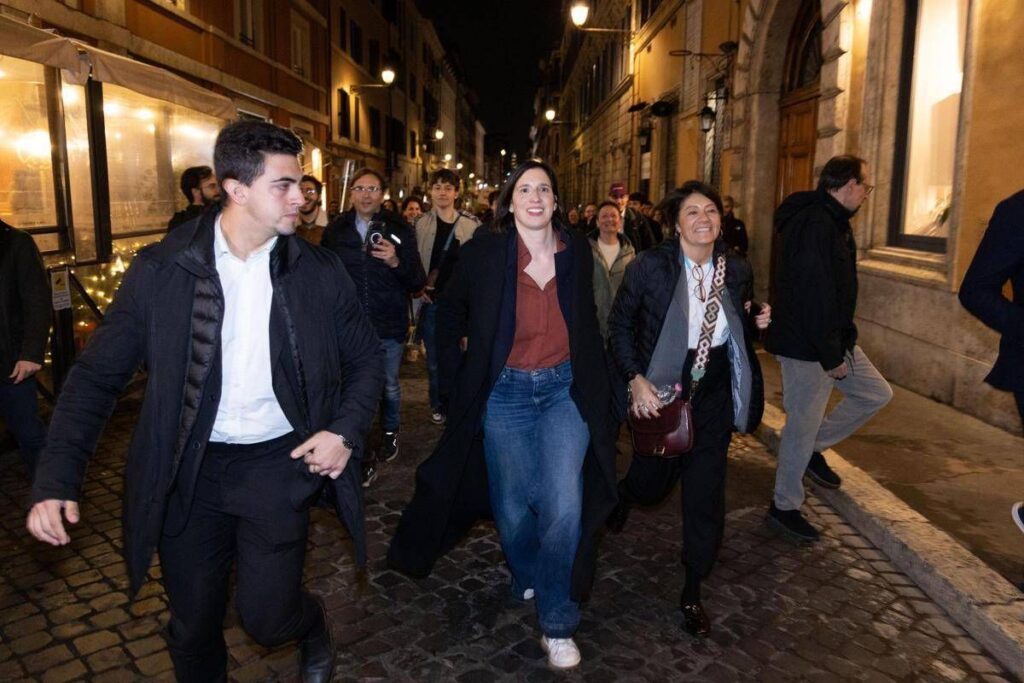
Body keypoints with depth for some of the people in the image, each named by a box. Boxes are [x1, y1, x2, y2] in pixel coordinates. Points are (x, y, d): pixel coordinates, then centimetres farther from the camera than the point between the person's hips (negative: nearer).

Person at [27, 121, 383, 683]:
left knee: (265, 616, -3)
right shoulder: (160, 270, -8)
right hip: (189, 469, 1)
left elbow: (365, 359, 6)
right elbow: (97, 374, -3)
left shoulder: (319, 272, -5)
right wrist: (56, 479, -12)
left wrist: (346, 431, -10)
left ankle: (312, 625, 32)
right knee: (193, 626, 13)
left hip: (279, 464, -1)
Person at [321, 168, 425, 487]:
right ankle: (362, 453, 21)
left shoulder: (399, 230, -5)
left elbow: (417, 283, -6)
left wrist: (397, 263, -23)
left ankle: (390, 433, 42)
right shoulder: (335, 230, 0)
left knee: (389, 385, 15)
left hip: (389, 326, 0)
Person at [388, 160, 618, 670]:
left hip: (565, 388, 1)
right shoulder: (483, 253, -8)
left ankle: (558, 623, 9)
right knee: (512, 504, 11)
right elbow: (451, 312, 8)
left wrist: (592, 383, 11)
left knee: (563, 505, -9)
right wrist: (460, 372, 4)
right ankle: (526, 578, 42)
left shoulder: (577, 251, -2)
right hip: (505, 392, 0)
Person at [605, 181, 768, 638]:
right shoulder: (649, 266, -12)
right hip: (659, 388, -2)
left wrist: (757, 322, -8)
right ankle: (624, 491, 53)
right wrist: (635, 380, -17)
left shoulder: (737, 271, 0)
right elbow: (620, 324, -7)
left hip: (713, 393, 3)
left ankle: (693, 592, 23)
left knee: (706, 494, 4)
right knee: (654, 483, 12)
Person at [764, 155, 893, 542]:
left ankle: (813, 448, 27)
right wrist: (831, 354, -21)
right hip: (806, 347, -10)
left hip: (833, 339, 10)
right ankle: (784, 507, 16)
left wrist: (840, 343, 16)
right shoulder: (816, 225, -22)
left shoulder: (831, 221, 12)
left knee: (876, 394, 17)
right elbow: (815, 295, -26)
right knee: (804, 423, 0)